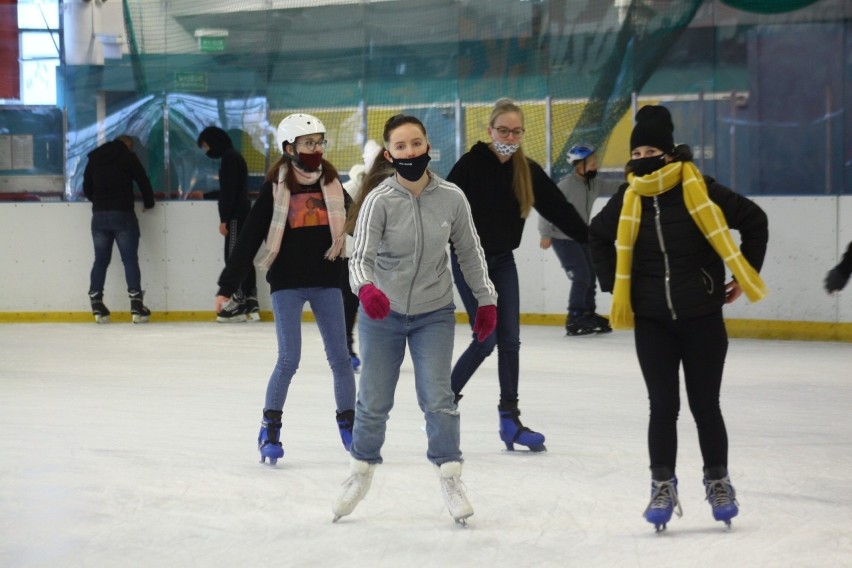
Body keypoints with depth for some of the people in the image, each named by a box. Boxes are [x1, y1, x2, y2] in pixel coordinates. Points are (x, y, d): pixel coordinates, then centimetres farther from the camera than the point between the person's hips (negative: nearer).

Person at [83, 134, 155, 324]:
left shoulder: (94, 158, 12)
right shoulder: (128, 157, -1)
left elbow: (87, 188, 17)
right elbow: (143, 181, -2)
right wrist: (148, 203, 14)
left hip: (99, 214, 4)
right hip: (122, 214, -4)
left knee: (100, 260, 8)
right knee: (130, 259, -2)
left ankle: (97, 305, 5)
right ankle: (136, 306, -7)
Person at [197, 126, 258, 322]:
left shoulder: (229, 158, -12)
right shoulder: (233, 156, 19)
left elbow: (229, 191, -18)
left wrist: (224, 219, -19)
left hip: (235, 216, -10)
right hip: (241, 215, 10)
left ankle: (239, 302, -9)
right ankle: (250, 304, 7)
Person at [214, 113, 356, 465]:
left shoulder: (331, 183, 4)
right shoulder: (276, 187, -6)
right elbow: (249, 238, -7)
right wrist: (228, 286, -11)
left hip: (326, 281, 3)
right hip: (287, 283, -3)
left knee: (340, 357, 5)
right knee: (288, 360, -7)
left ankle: (349, 426, 17)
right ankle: (269, 430, 5)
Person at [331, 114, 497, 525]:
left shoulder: (451, 198, -11)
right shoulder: (379, 200, -17)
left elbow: (469, 251, 3)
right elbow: (361, 254, -25)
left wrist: (486, 300, 6)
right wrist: (366, 289, -45)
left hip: (434, 314, 0)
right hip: (382, 313, 0)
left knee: (437, 396, -7)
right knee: (374, 400, 9)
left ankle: (450, 477, 8)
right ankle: (361, 472, 30)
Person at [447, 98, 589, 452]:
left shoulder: (529, 171, 0)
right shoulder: (471, 165, -15)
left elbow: (559, 208, 2)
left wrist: (592, 239, -1)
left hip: (503, 260, 5)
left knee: (510, 340, 3)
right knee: (487, 339, -8)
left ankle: (510, 419, 9)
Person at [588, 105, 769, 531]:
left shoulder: (700, 190, -10)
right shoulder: (628, 199, 0)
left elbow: (754, 220, -2)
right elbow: (599, 237, 20)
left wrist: (744, 277, 1)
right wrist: (613, 285, 15)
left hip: (702, 319, -2)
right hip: (651, 322, 2)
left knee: (705, 405, 6)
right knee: (662, 407, 2)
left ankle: (718, 481, 22)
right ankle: (663, 487, 13)